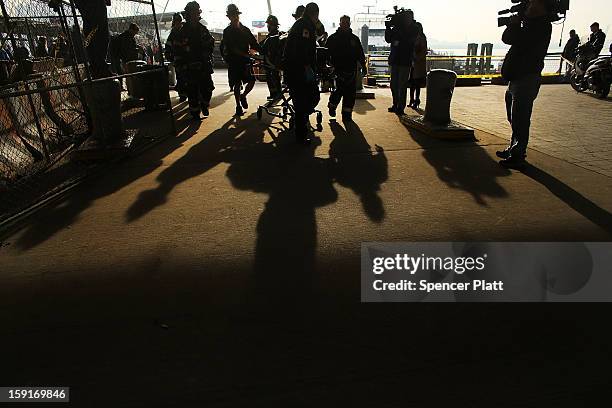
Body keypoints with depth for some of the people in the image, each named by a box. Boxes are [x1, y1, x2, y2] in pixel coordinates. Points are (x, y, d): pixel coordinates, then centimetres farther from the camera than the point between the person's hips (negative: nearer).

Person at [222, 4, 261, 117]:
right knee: (237, 85, 0)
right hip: (234, 61, -4)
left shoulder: (245, 30, 12)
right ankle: (238, 106, 12)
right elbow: (232, 48, -13)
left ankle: (243, 96, 22)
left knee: (252, 81, -5)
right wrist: (245, 54, -23)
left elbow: (254, 43, 9)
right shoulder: (227, 32, -1)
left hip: (246, 61, 4)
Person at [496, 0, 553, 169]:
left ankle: (518, 156, -7)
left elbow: (517, 40, -19)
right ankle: (514, 149, 30)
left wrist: (515, 23, -2)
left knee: (520, 119, -10)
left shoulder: (543, 25, -11)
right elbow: (506, 38, 19)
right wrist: (514, 23, 7)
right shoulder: (530, 23, 19)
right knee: (515, 118, 18)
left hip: (527, 79, -10)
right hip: (517, 77, 10)